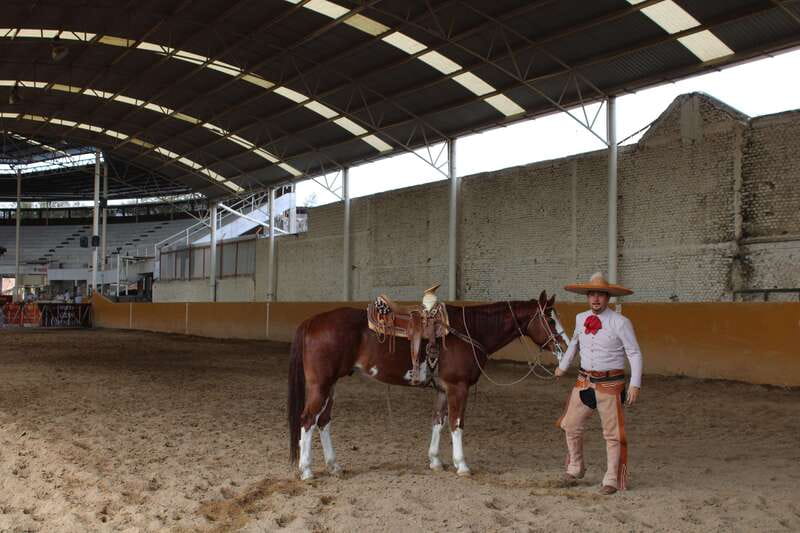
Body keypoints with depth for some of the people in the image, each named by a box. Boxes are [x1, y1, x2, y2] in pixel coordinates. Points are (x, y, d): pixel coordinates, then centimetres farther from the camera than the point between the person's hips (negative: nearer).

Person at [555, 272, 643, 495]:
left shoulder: (620, 323, -13)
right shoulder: (580, 319, 3)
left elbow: (635, 354, -11)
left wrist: (635, 385, -18)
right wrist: (563, 366, 29)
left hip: (610, 384, -5)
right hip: (584, 381, 5)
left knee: (613, 434, 3)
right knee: (571, 426, 12)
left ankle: (611, 480, 17)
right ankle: (575, 468, 34)